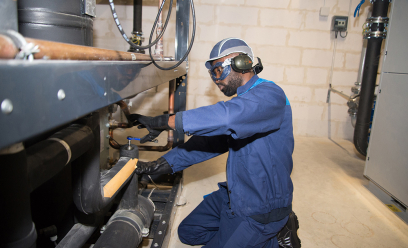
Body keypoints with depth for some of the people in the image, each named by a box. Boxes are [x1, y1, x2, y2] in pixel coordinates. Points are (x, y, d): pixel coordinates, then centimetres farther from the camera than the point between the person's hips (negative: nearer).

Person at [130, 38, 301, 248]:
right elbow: (209, 140, 3)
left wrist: (163, 121, -34)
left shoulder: (269, 95, -22)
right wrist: (161, 164, -7)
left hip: (261, 209, -9)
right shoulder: (241, 102, 8)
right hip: (234, 195, 9)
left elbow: (225, 118, -42)